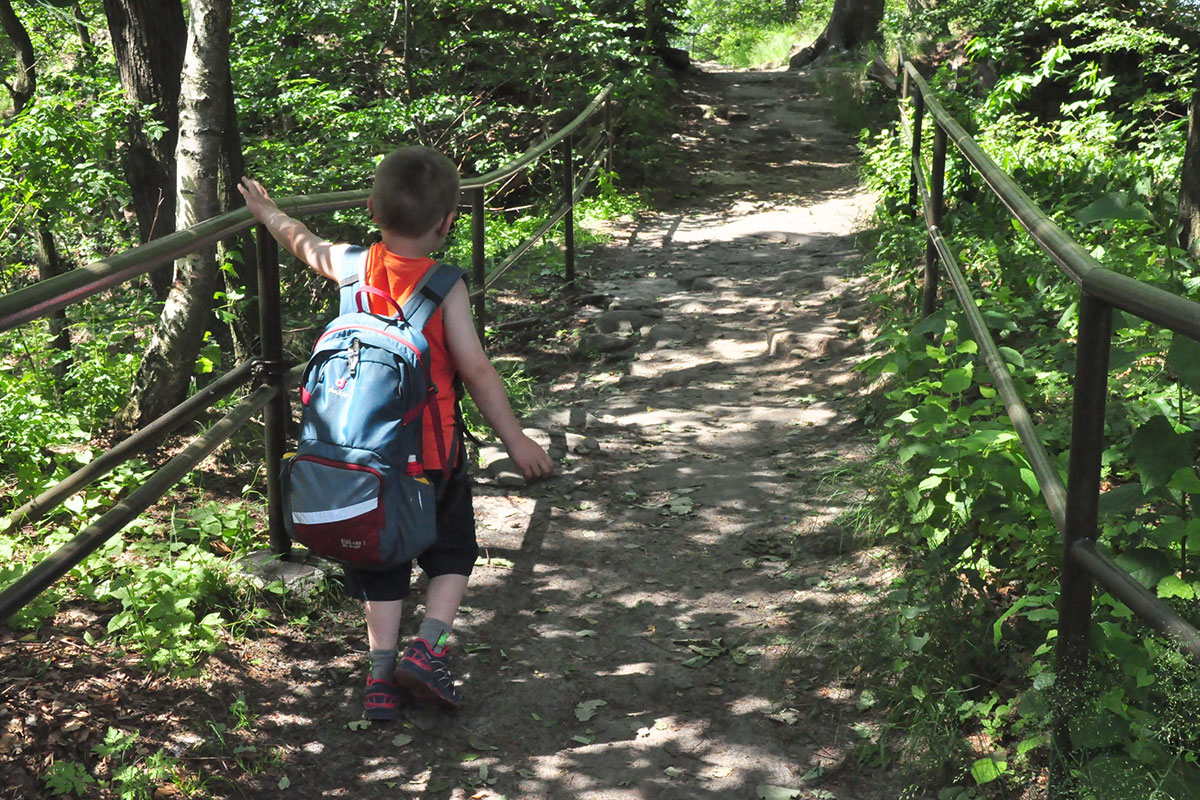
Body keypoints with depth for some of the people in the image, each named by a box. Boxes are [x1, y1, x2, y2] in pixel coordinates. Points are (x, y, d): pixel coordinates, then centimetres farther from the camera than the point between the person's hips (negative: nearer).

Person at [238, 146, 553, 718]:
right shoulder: (443, 285, -14)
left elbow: (303, 243, 18)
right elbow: (476, 370, -16)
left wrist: (268, 213, 39)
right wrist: (515, 440, -12)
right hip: (430, 451, -4)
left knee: (381, 563, 15)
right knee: (452, 552, 16)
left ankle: (381, 676, 13)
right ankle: (429, 648, 1)